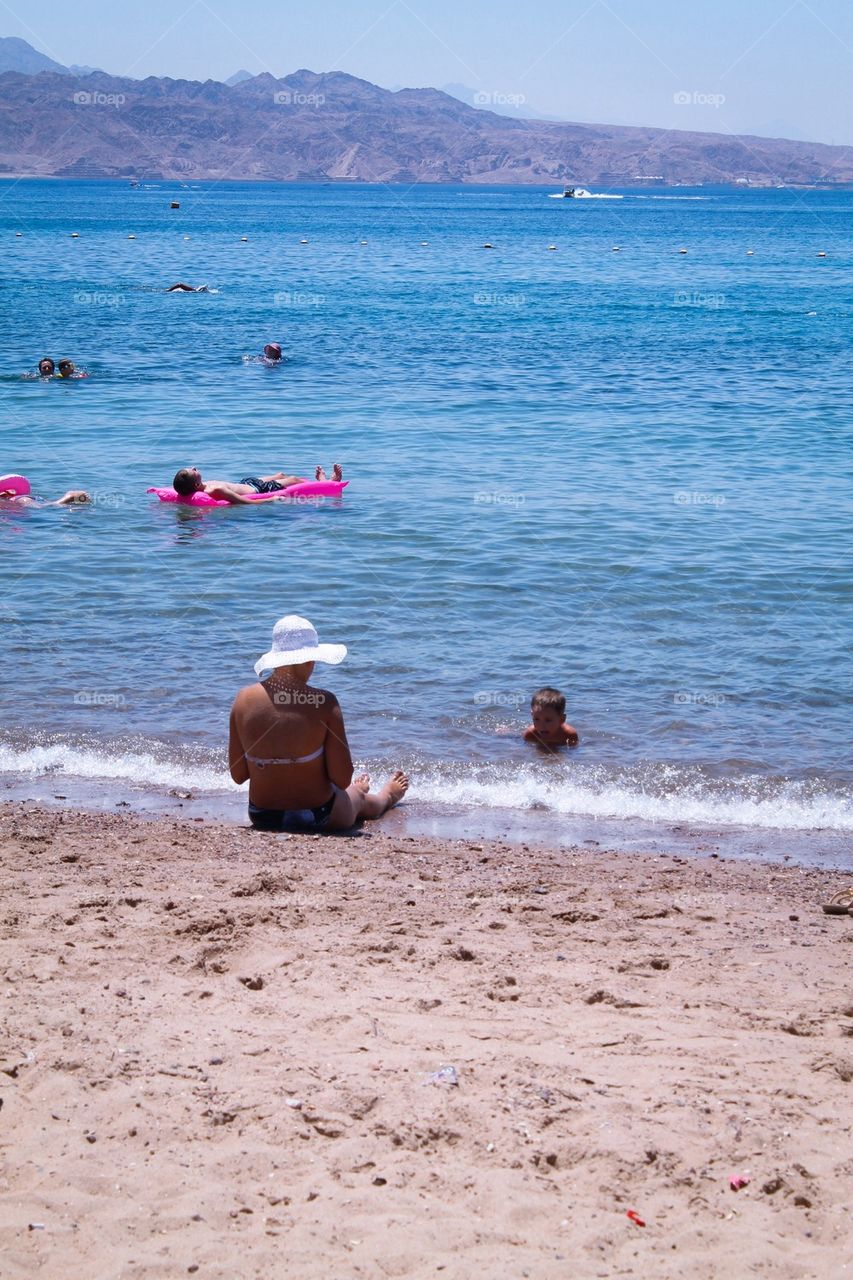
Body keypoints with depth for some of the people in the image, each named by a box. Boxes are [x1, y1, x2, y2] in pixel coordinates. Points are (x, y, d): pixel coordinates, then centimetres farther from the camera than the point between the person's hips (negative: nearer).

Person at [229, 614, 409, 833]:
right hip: (317, 819, -4)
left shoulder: (244, 700, -11)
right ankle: (387, 796, 70)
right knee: (361, 799, 35)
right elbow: (342, 779, -18)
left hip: (261, 818, 4)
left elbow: (237, 775, -4)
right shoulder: (323, 702, -20)